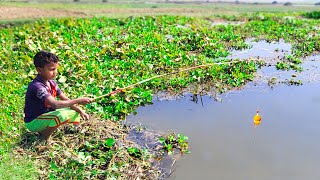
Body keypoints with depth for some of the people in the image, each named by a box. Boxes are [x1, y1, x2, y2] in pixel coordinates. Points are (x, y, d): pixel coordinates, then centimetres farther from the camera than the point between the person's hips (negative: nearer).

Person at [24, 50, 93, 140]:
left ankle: (46, 128, 7)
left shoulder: (51, 83, 0)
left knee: (75, 113, 0)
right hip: (33, 122, -9)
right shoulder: (37, 86, -28)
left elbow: (65, 99, 1)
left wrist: (80, 110, -12)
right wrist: (78, 101, -37)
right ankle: (44, 137, -7)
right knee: (62, 115, -33)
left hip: (45, 115, 9)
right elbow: (55, 104, -39)